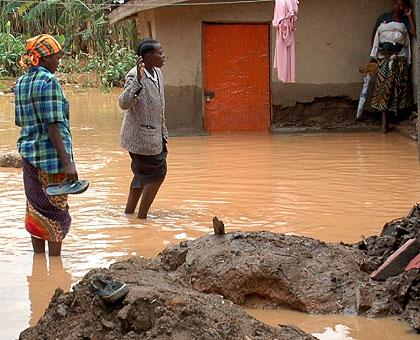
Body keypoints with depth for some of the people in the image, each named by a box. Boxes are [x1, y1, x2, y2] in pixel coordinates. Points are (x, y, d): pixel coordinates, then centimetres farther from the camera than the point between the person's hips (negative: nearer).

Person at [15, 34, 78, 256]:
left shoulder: (21, 83, 10)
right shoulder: (49, 81, -14)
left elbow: (20, 121, 14)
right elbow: (52, 125, -20)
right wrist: (67, 161, -21)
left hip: (29, 154, 8)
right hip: (51, 154, -8)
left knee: (36, 209, 14)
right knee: (56, 211, 2)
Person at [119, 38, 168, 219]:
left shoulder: (157, 73, 7)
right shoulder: (134, 76, -20)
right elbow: (124, 103, -33)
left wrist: (163, 132, 23)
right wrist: (138, 80, -42)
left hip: (154, 134, 9)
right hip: (140, 135, -9)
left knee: (143, 175, 16)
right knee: (157, 174, -4)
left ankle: (129, 213, 26)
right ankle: (142, 217, 4)